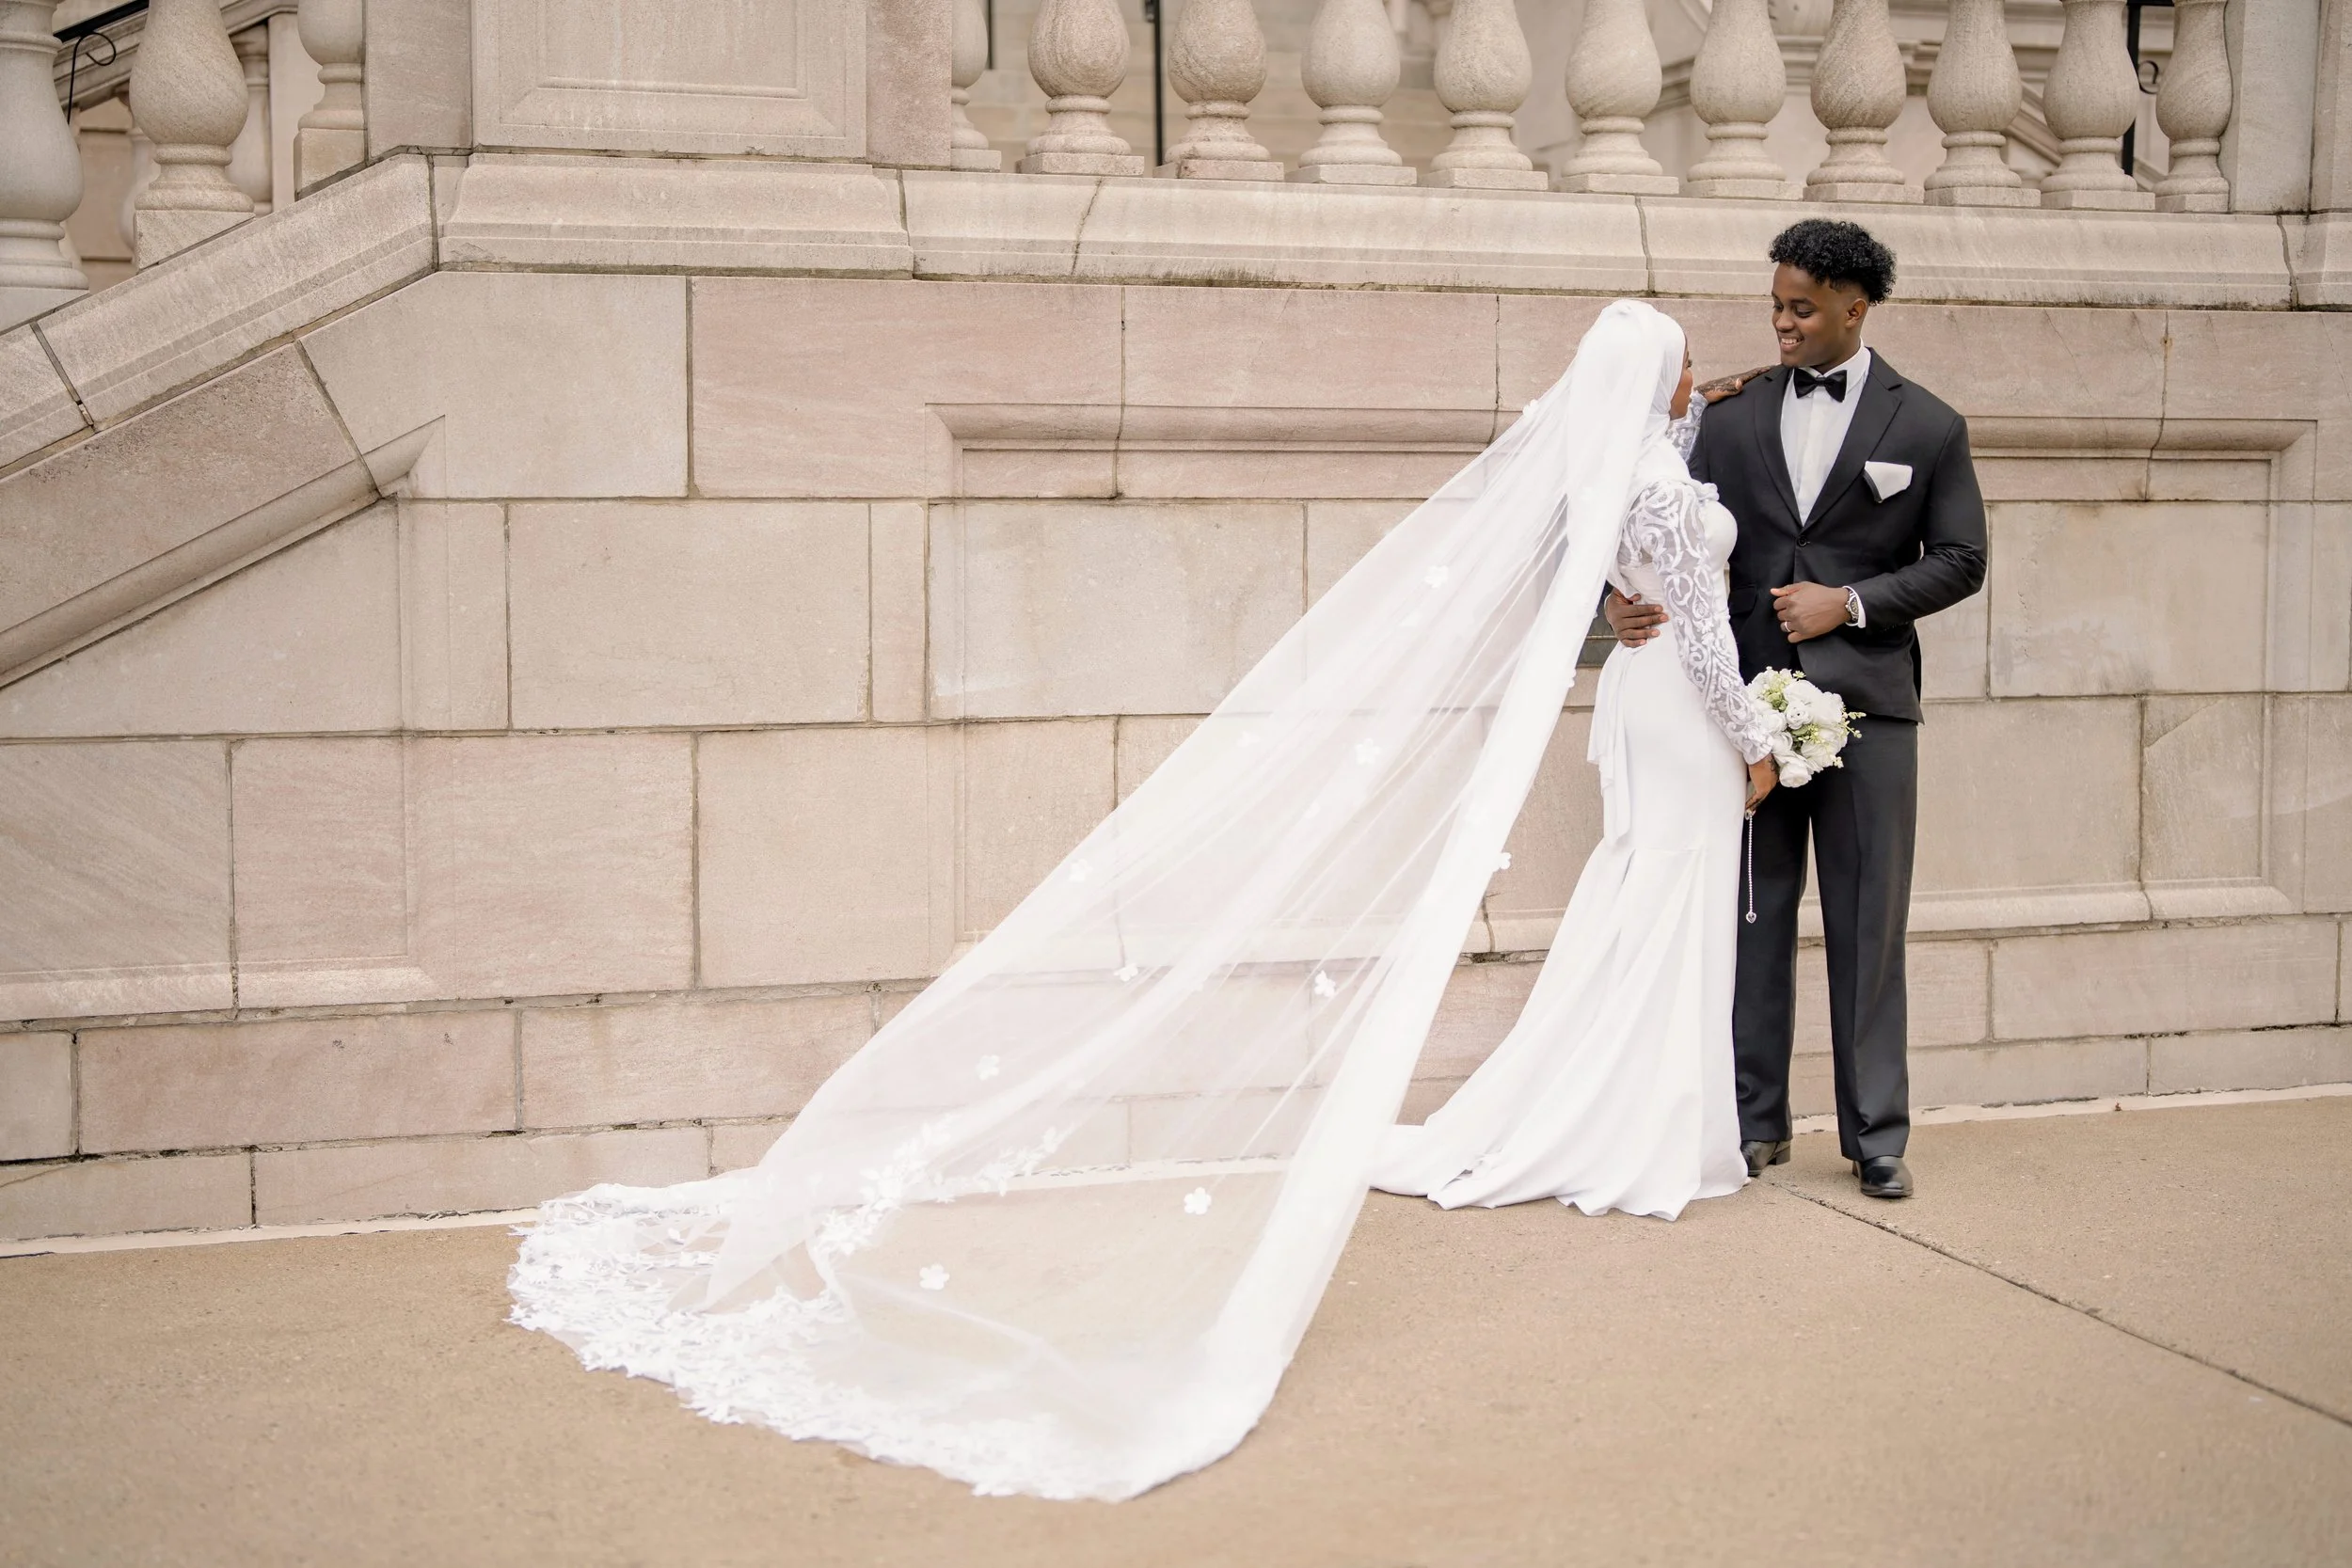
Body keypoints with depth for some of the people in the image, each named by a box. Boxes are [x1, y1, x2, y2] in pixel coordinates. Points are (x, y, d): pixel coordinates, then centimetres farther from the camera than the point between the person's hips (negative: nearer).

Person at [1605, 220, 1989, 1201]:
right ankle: (1755, 1120, 17)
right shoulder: (1735, 416, 7)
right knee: (1752, 914, 7)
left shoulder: (1926, 426, 4)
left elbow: (1960, 560, 3)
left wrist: (1850, 601, -9)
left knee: (1868, 924, 3)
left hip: (1866, 701, -1)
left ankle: (1876, 1136, 12)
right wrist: (1635, 599, -17)